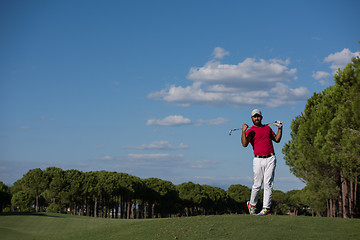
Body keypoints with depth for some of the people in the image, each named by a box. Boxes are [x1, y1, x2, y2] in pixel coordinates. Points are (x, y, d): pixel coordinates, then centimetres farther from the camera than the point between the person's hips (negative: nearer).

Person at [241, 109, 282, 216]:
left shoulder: (268, 128, 20)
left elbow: (277, 139, 27)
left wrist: (280, 128, 17)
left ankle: (266, 208, -6)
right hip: (258, 160, -2)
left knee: (268, 184, -6)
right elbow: (244, 144, -12)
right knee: (257, 185, 0)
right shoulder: (250, 131, 5)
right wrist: (243, 131, -23)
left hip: (270, 159, 2)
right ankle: (252, 205, 23)